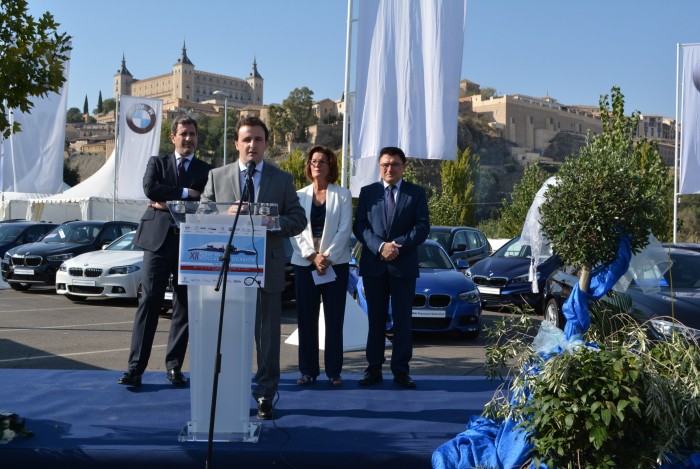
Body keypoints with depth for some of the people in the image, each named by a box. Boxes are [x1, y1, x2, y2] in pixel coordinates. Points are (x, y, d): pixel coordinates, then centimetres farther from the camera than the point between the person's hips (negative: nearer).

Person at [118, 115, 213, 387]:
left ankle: (174, 367, 14)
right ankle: (136, 367, -1)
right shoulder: (157, 163, 12)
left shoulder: (206, 170, 11)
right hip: (159, 239, -1)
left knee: (184, 306, 5)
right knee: (149, 303, -4)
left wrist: (169, 203, -8)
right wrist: (185, 193, -8)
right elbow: (150, 189, -8)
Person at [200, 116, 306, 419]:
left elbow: (298, 220, 4)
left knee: (267, 334, 4)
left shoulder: (282, 179, 8)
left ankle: (265, 395, 13)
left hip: (267, 269, 0)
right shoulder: (217, 177, 9)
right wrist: (227, 214, -14)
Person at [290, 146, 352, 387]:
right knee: (306, 318, 2)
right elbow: (295, 230, 2)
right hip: (304, 263, 2)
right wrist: (313, 256, -10)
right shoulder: (299, 196, 11)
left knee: (334, 318, 0)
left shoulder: (343, 195, 6)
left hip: (335, 263, -1)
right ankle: (308, 370, 9)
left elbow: (344, 229, -3)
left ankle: (334, 371, 7)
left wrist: (327, 257, -12)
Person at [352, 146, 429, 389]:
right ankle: (374, 368, 12)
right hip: (373, 265, 1)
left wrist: (398, 246, -15)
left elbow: (422, 226, -2)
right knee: (376, 319, 6)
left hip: (404, 265, -1)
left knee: (403, 319, 2)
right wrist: (380, 246, -14)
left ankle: (401, 370, 8)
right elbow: (359, 225, 1)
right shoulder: (367, 192, 9)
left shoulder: (416, 193, 7)